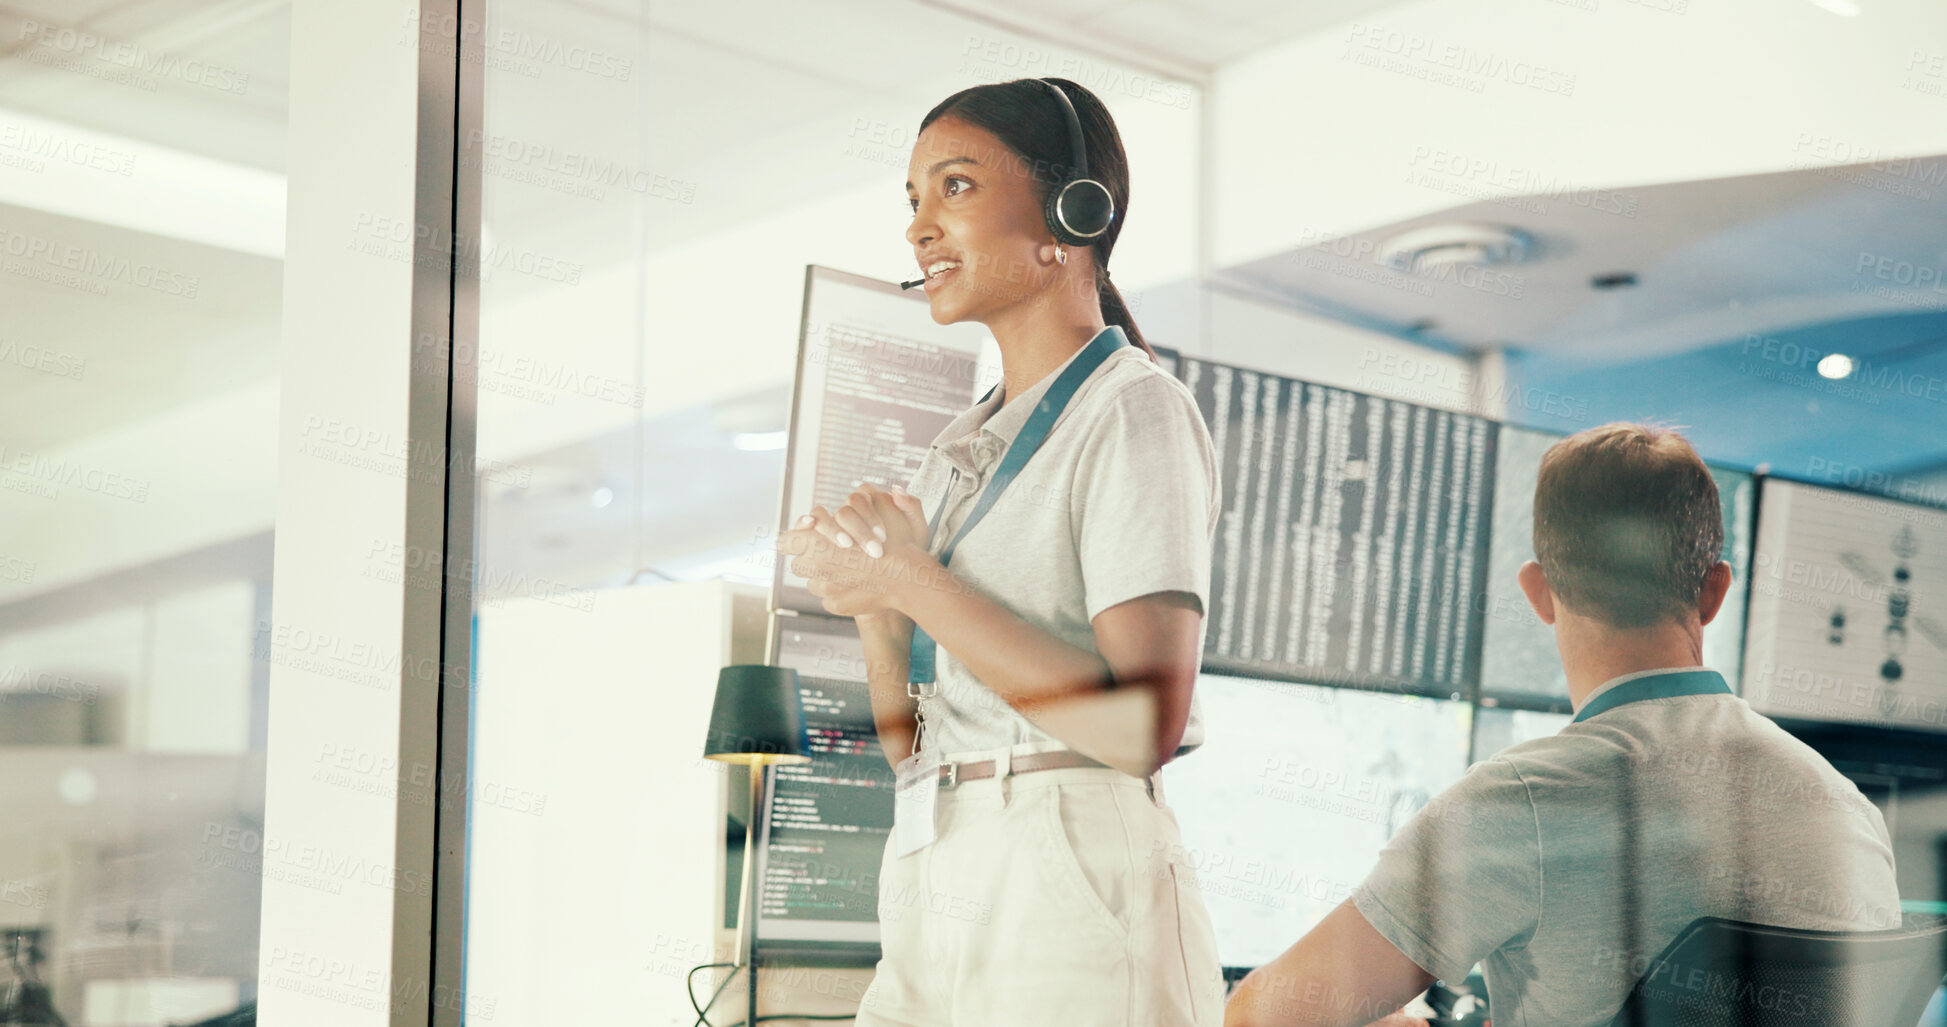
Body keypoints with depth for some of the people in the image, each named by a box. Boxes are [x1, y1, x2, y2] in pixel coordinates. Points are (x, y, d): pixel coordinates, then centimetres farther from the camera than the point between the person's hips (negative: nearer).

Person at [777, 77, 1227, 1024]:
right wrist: (873, 603, -3)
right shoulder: (962, 446, 17)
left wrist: (915, 583, -15)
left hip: (1069, 899, -7)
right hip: (935, 897, 7)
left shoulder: (1134, 414, -6)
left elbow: (1146, 726, -18)